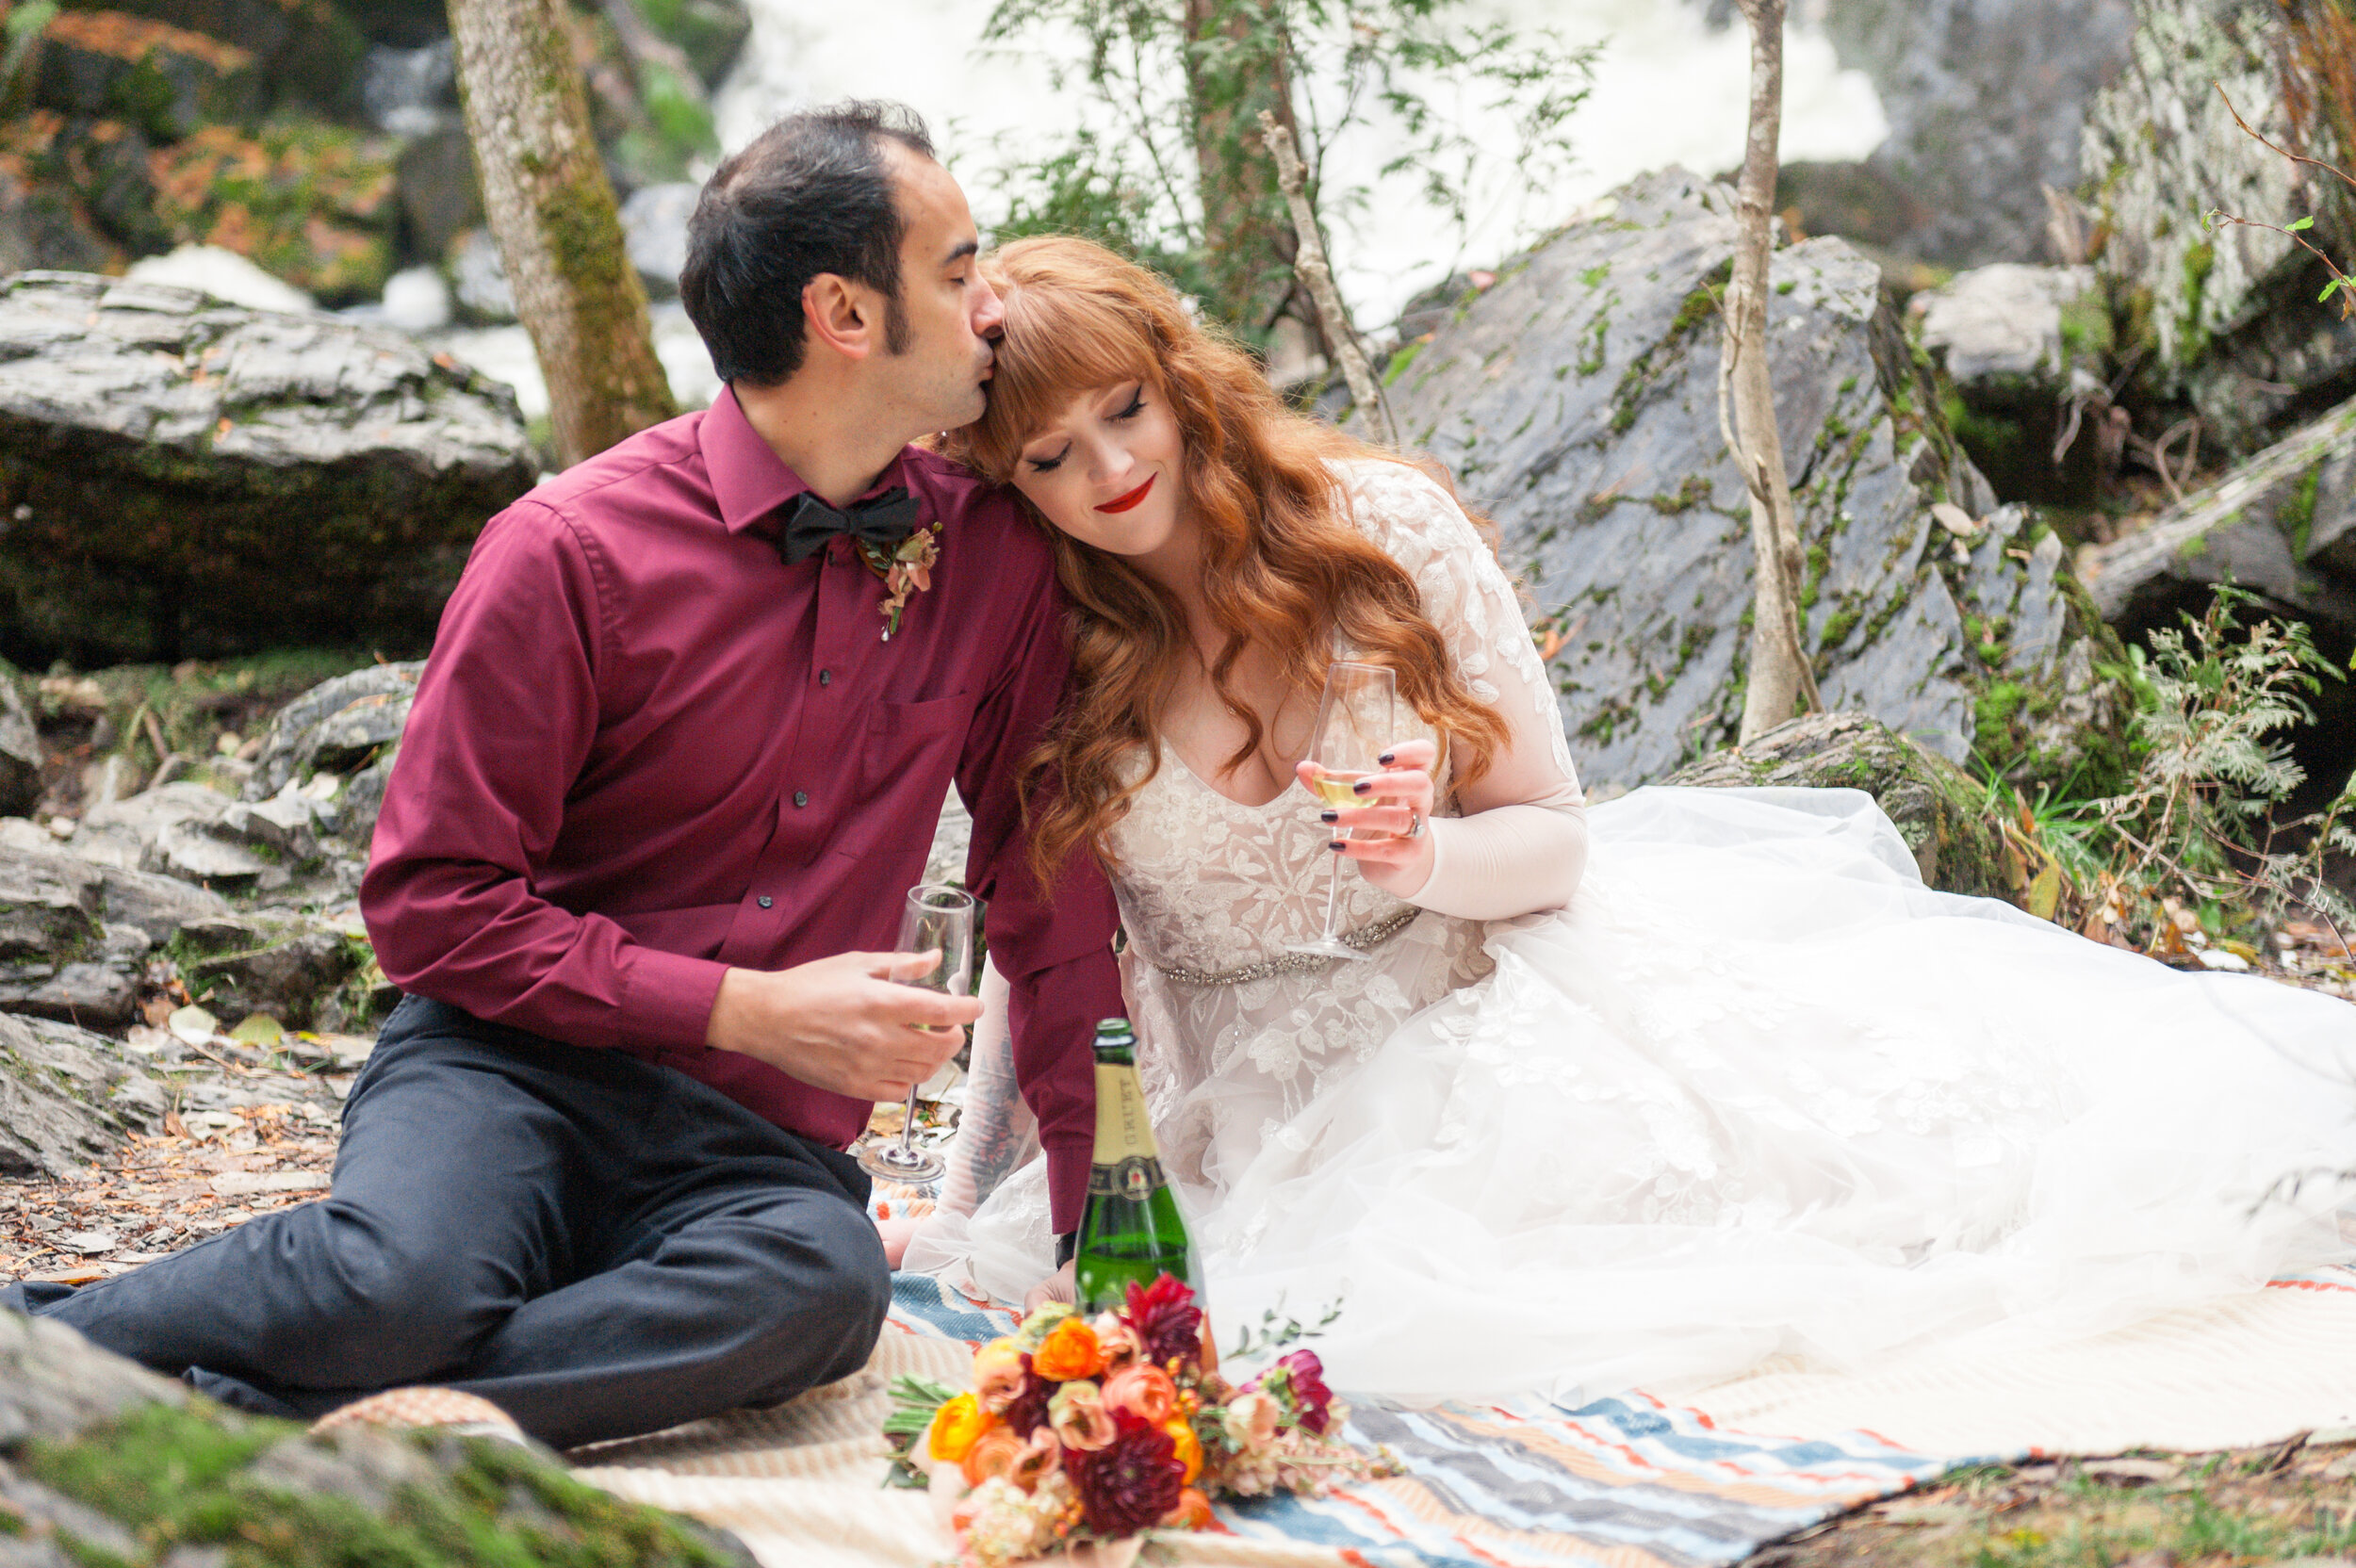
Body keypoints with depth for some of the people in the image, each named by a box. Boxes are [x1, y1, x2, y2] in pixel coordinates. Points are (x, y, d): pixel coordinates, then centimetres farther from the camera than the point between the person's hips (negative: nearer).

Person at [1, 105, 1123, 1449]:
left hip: (756, 1148, 4)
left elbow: (1056, 898, 14)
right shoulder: (572, 549, -7)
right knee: (401, 1277, -39)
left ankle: (223, 1415, -31)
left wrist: (1109, 1217, 9)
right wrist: (751, 1008, -13)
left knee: (826, 1283, -36)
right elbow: (432, 902, -6)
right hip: (515, 1061, -3)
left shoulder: (994, 554, 5)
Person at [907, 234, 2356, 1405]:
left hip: (1487, 999, 0)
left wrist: (1425, 859, -22)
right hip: (1273, 1100, 0)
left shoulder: (1382, 528, -5)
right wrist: (983, 1229, 5)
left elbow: (1553, 835, 0)